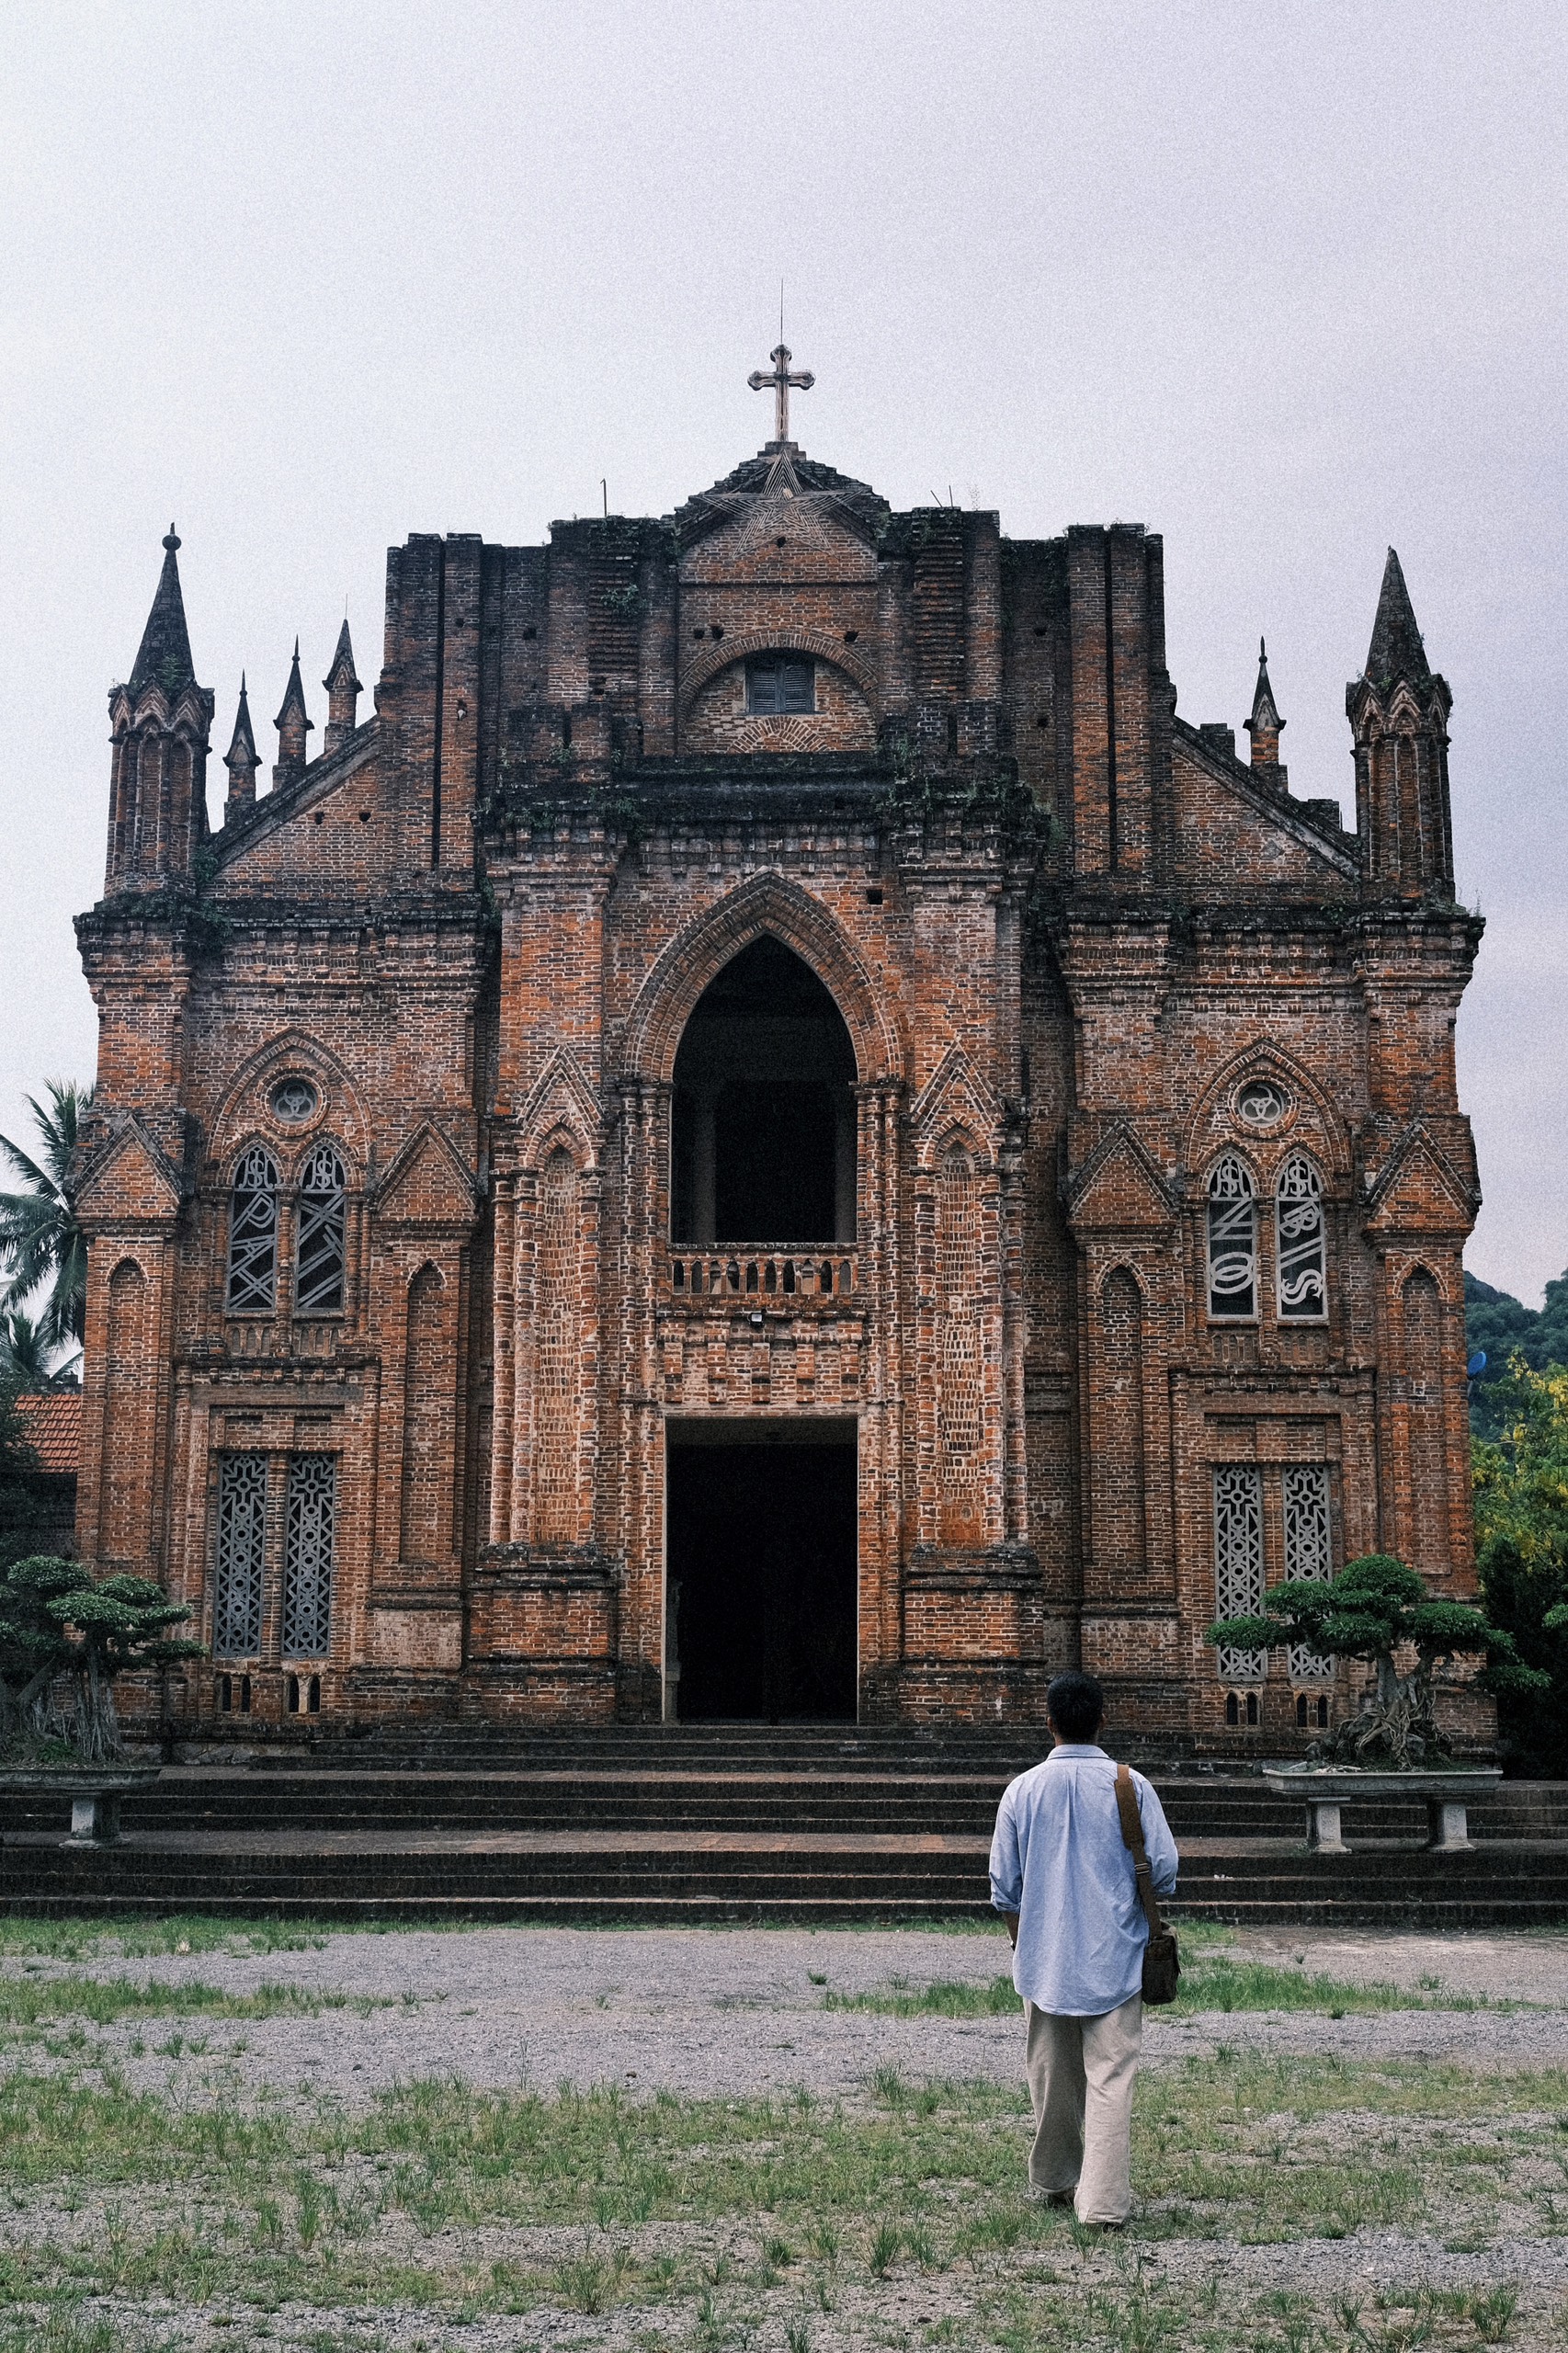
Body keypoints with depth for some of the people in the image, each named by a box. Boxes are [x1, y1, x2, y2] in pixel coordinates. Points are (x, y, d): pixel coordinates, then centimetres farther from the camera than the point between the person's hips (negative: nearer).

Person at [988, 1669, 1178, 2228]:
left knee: (1051, 2075, 15)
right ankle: (1104, 2201, -7)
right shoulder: (1131, 1786, -7)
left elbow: (1004, 1886, 3)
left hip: (1044, 1959, 2)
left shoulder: (1023, 1790, -3)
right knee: (1111, 2078, -2)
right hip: (1116, 1958, -2)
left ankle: (1054, 2182, 29)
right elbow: (1164, 1869, -5)